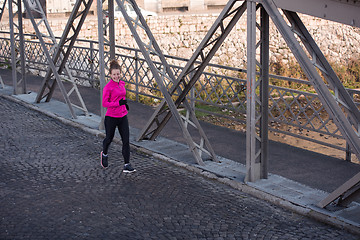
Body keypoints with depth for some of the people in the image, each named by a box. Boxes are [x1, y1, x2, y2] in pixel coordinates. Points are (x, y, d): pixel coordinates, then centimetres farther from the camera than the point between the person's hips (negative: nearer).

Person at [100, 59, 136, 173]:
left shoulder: (122, 83, 5)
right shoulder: (108, 87, -15)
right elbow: (104, 103, -16)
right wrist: (118, 103, -24)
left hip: (123, 116, 5)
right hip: (111, 117, -5)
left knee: (126, 140, -2)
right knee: (109, 138, 15)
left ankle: (127, 165, 1)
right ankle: (104, 154, 47)